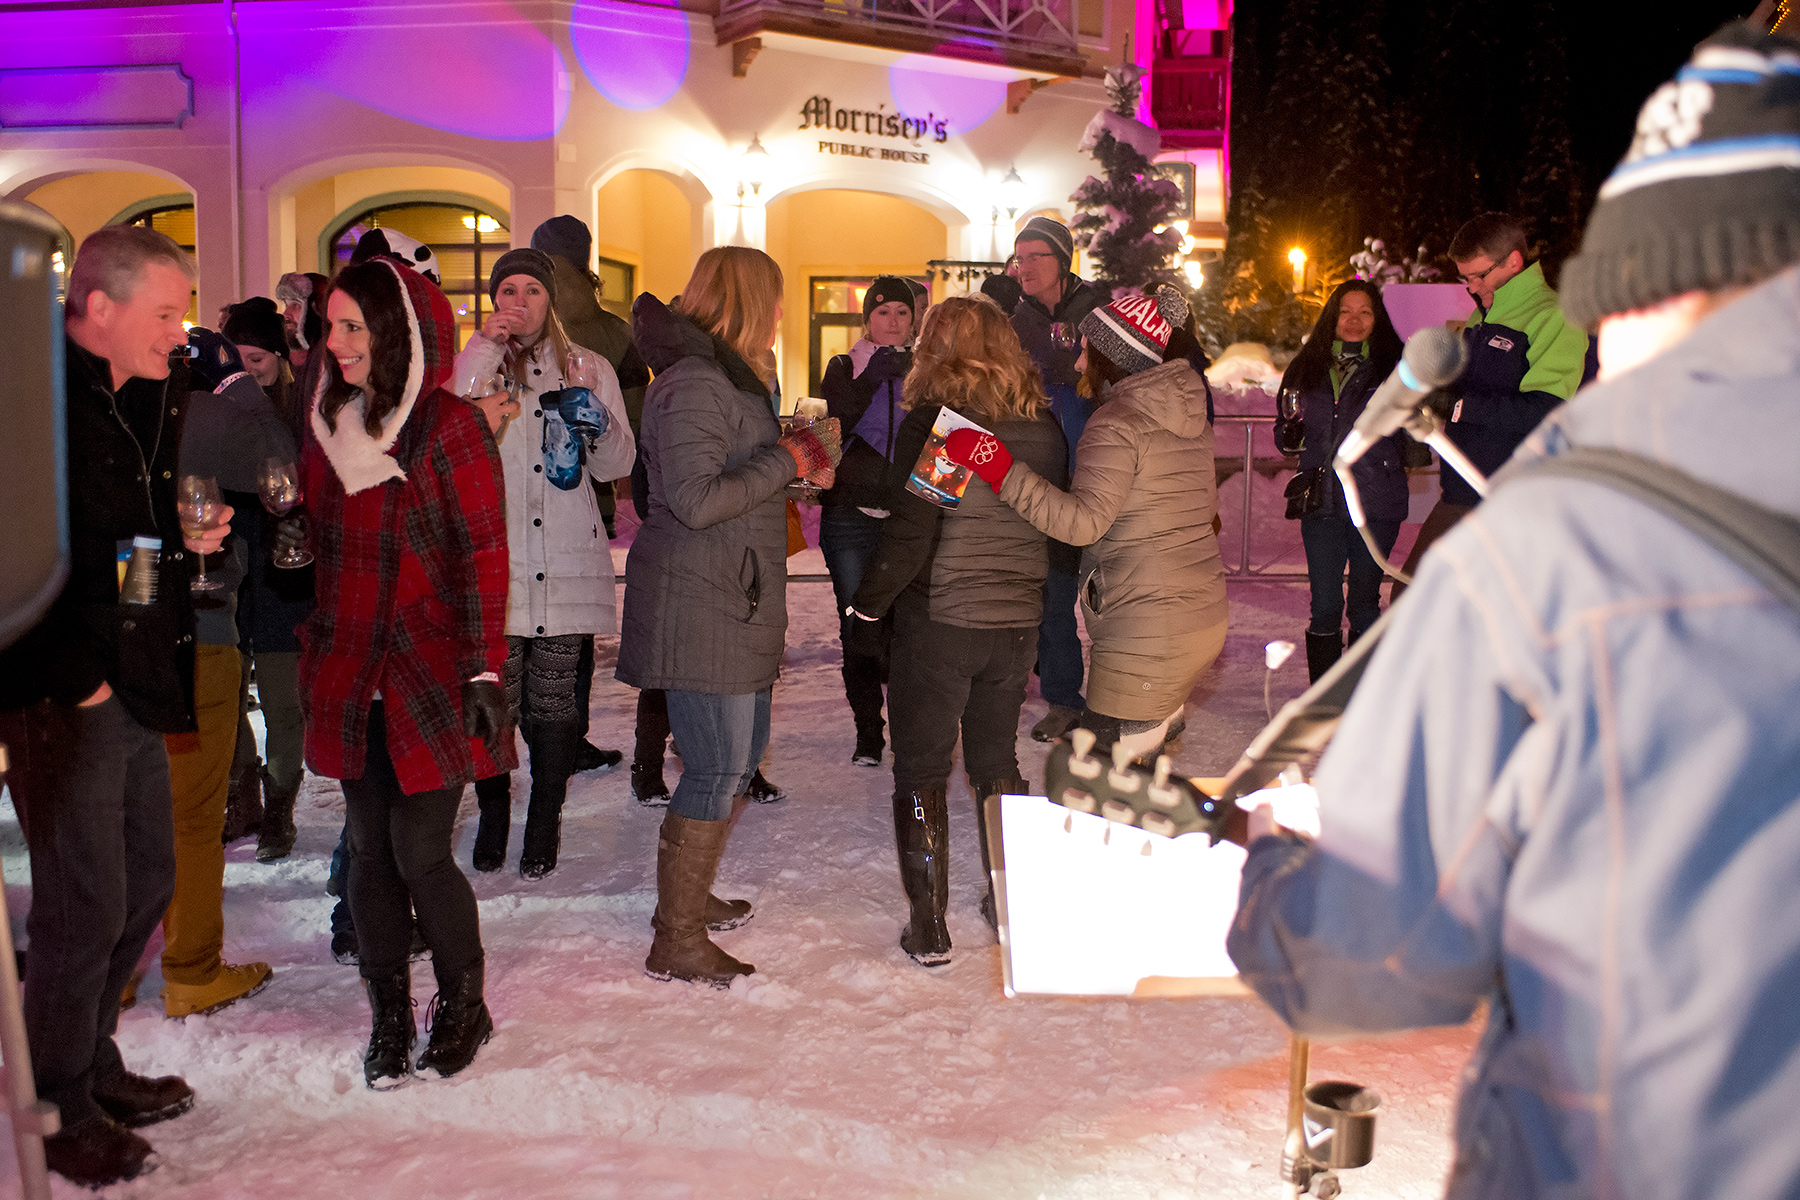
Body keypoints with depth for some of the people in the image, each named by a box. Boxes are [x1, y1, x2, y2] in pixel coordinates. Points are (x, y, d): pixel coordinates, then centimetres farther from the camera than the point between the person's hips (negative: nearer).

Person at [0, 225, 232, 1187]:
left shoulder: (147, 401, 13)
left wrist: (188, 537, 4)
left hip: (135, 689, 9)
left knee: (147, 884, 17)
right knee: (85, 909, -1)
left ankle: (91, 1063, 35)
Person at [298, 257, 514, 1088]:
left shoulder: (449, 427, -9)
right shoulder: (326, 423, 9)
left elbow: (485, 557, -10)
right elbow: (316, 546, 16)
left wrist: (483, 671, -13)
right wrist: (313, 651, 10)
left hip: (432, 674, -5)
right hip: (349, 672, 5)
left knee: (420, 851, -4)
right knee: (369, 848, 8)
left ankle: (462, 1007, 18)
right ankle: (389, 1014, 22)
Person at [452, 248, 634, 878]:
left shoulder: (588, 368, 12)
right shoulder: (474, 363, 7)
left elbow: (616, 465, 8)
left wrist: (592, 414, -11)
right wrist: (486, 349, -14)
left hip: (566, 563, 1)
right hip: (492, 561, -1)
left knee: (553, 702, 3)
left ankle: (544, 824, 19)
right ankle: (493, 815, 22)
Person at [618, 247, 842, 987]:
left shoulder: (726, 377, 17)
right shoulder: (695, 383, -16)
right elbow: (696, 500, -24)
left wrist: (795, 456, 8)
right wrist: (787, 461, -15)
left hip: (733, 601, 11)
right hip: (699, 604, -11)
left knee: (741, 755, 19)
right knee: (718, 771, -5)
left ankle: (688, 894, 34)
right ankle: (677, 941, 6)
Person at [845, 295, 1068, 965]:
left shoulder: (930, 420, -13)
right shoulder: (1042, 426, 2)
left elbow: (909, 531, -17)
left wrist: (865, 609, -8)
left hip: (938, 619, -5)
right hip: (1018, 621, 5)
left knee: (921, 768, 7)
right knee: (996, 760, 20)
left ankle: (928, 927, 8)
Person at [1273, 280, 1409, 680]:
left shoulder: (1393, 368, 2)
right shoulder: (1306, 368, 10)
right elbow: (1288, 439, 16)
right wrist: (1292, 433, -6)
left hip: (1375, 503, -2)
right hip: (1321, 502, 2)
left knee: (1365, 606, 5)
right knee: (1324, 609, 2)